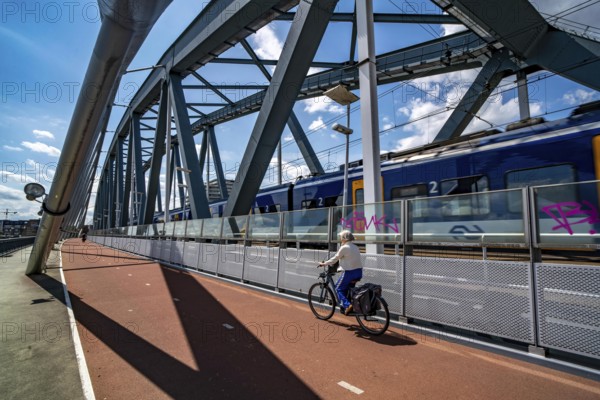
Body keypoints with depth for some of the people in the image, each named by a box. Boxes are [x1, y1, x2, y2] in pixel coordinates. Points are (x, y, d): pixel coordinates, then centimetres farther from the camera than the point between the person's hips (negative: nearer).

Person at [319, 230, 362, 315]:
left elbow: (335, 259, -8)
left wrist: (324, 264, 3)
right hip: (359, 272, 8)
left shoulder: (344, 248, -11)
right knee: (346, 287, 25)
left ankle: (347, 305, -7)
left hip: (349, 272, -8)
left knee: (338, 289, 7)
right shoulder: (355, 247, 13)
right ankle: (344, 305, 23)